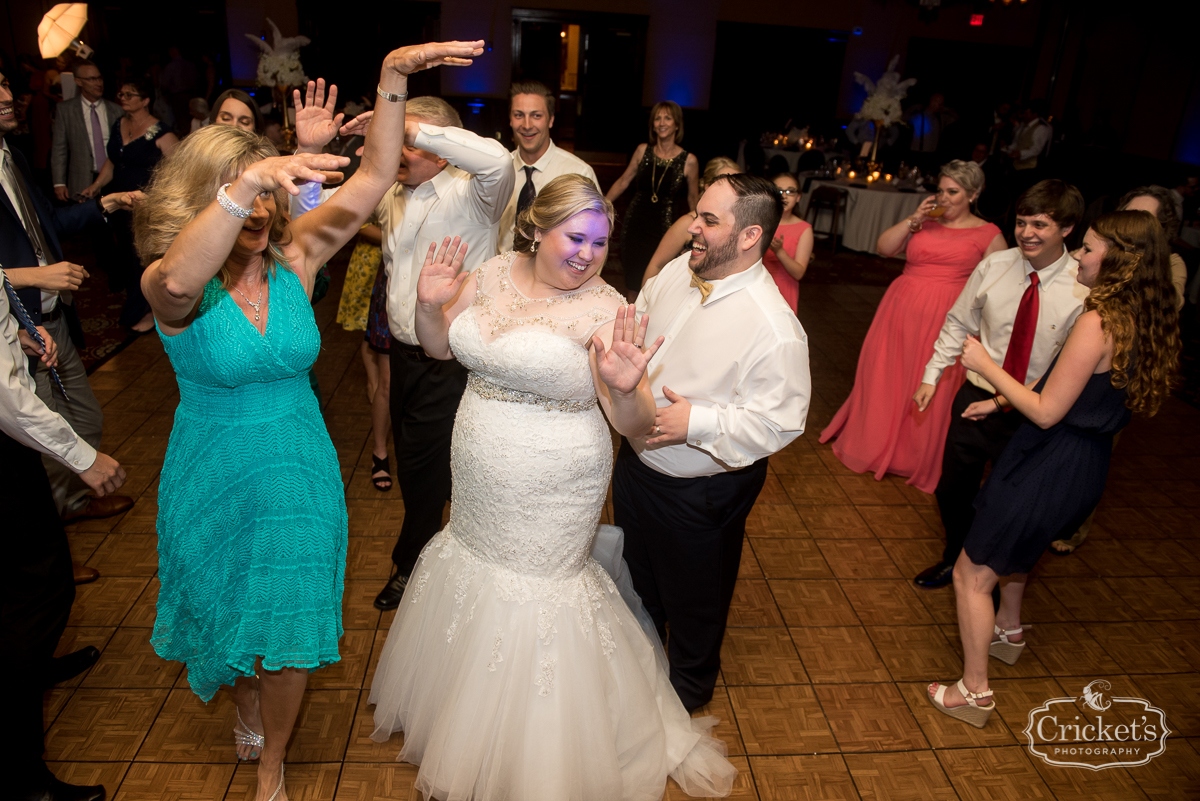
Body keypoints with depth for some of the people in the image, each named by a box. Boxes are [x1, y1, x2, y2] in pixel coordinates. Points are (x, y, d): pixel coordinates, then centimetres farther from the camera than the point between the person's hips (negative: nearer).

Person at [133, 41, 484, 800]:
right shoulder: (171, 285, -16)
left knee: (290, 628, 10)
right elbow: (177, 282, -44)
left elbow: (373, 179, -18)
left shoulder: (293, 261, -8)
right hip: (215, 476, -1)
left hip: (299, 473, 1)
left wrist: (394, 77, -29)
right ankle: (246, 703, 58)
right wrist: (246, 183, -57)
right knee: (228, 616, 23)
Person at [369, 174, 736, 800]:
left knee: (531, 602, 11)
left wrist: (625, 388, -42)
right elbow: (440, 346, 6)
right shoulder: (494, 273, -4)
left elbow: (632, 423, -21)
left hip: (552, 498, -5)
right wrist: (428, 303, -13)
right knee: (475, 580, 24)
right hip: (479, 489, 6)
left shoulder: (606, 311, -18)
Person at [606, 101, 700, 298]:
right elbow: (623, 182, 12)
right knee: (631, 282, 10)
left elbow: (693, 198, 5)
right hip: (635, 226, 3)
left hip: (665, 231, -3)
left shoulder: (689, 161, -6)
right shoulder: (643, 150, 2)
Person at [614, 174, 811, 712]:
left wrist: (695, 421, -33)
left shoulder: (774, 328, -30)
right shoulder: (678, 270, -7)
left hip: (699, 492, -7)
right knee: (636, 574, 31)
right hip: (636, 461, 7)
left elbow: (778, 423, -26)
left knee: (692, 598, 19)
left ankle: (688, 686, 50)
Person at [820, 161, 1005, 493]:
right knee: (884, 377, 10)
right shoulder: (923, 223, 12)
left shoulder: (988, 234, 2)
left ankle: (919, 459, 23)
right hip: (901, 309, 4)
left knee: (932, 388, 3)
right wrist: (913, 219, -5)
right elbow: (883, 247, 5)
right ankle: (874, 443, 31)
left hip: (945, 319, -3)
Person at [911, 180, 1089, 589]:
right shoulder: (994, 266, -7)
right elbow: (958, 323, 5)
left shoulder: (1085, 287, -16)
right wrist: (932, 374, 4)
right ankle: (955, 559, 44)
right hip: (977, 397, 3)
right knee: (953, 489, 15)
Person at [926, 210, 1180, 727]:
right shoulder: (1143, 323, 3)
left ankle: (974, 693, 12)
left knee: (972, 575, 1)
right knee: (1017, 543, 34)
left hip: (1051, 465, -10)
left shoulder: (1098, 323, -25)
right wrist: (1002, 401, 16)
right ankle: (1008, 632, 55)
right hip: (1088, 465, 10)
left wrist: (987, 367, -14)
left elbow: (1046, 413, -22)